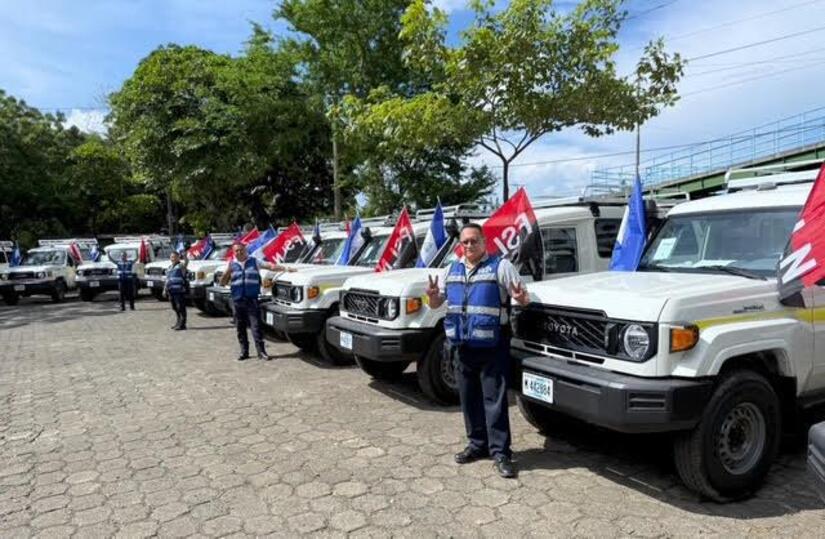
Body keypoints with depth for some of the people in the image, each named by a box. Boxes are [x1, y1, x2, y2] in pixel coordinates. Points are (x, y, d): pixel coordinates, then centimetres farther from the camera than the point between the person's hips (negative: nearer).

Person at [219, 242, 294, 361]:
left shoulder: (254, 262, 7)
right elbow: (222, 283, 5)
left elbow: (271, 266, 1)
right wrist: (227, 272, -12)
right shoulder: (231, 265, 9)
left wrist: (285, 268, -11)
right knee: (240, 328, 7)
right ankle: (244, 352, 17)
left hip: (252, 299, -2)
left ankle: (261, 351, -4)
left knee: (256, 326, -6)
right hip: (237, 301, 2)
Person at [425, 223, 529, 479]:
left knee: (494, 399, -3)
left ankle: (500, 452, 5)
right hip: (463, 346, 6)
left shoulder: (501, 266, -3)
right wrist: (433, 295, -7)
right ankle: (477, 444, 28)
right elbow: (436, 303, 17)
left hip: (492, 347, -6)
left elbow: (524, 299, -5)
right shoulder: (452, 270, 13)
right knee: (469, 399, 14)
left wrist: (520, 297, -30)